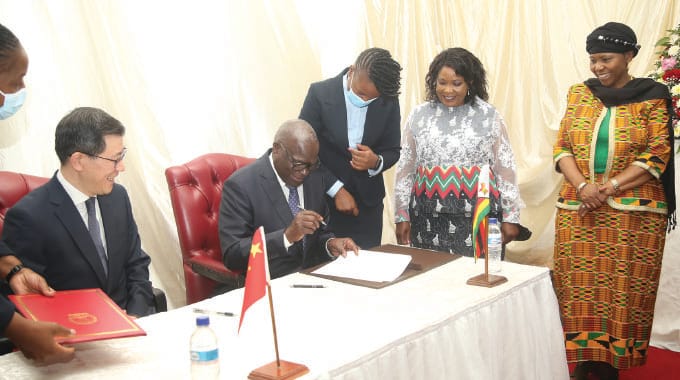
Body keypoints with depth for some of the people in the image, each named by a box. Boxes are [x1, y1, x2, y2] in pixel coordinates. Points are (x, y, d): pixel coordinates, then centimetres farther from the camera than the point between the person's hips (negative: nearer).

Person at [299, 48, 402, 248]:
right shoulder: (320, 93, -13)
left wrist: (376, 162, -19)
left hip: (367, 201, 2)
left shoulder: (389, 102, -6)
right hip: (324, 198, -2)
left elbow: (392, 151, 4)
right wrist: (336, 189, -16)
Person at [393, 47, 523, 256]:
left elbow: (505, 169, 5)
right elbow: (405, 170, 9)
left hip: (479, 216, -1)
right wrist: (402, 216, 6)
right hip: (429, 218, 1)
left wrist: (510, 217, 3)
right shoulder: (419, 116, 7)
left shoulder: (489, 116, 4)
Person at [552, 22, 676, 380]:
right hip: (577, 210, 3)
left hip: (634, 212, -3)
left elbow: (656, 156, -5)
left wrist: (608, 188, -14)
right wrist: (582, 186, -11)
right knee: (579, 290, 3)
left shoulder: (652, 97, -1)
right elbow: (562, 147, 6)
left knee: (622, 293, 0)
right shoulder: (579, 94, 9)